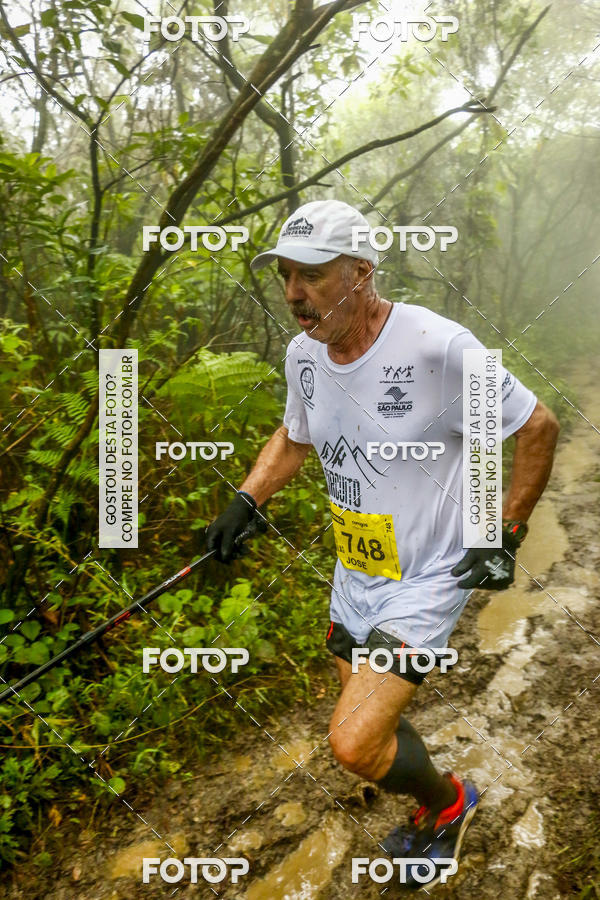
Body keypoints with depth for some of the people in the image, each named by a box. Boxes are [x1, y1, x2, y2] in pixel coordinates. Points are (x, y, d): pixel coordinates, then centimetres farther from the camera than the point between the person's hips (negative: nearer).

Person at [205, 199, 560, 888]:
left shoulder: (437, 345, -24)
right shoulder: (303, 352, -4)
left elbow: (538, 428, -11)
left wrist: (506, 535, -11)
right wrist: (244, 503, 2)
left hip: (431, 576, -7)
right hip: (355, 574, 7)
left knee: (355, 742, -15)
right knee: (368, 729, 20)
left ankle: (447, 799, 19)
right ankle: (435, 818, 52)